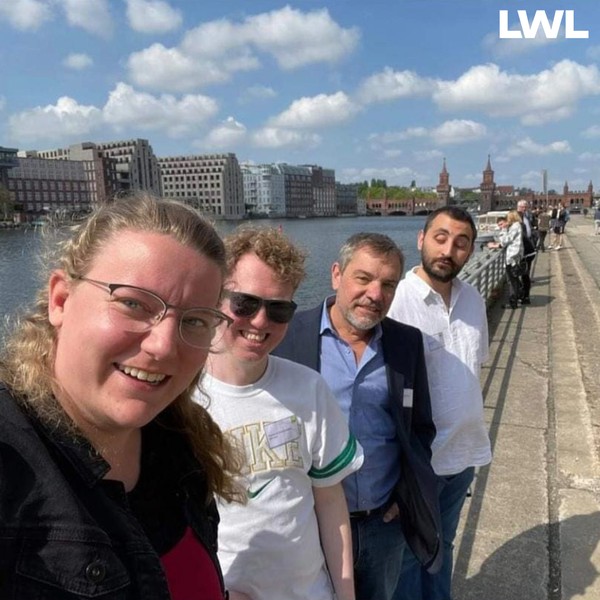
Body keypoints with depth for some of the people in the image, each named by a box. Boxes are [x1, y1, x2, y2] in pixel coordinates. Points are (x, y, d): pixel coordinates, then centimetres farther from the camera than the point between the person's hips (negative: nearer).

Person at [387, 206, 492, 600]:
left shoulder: (474, 301, 1)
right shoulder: (395, 301, -20)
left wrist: (471, 427, 12)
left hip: (464, 453, 6)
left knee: (442, 545, 26)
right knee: (408, 551, 15)